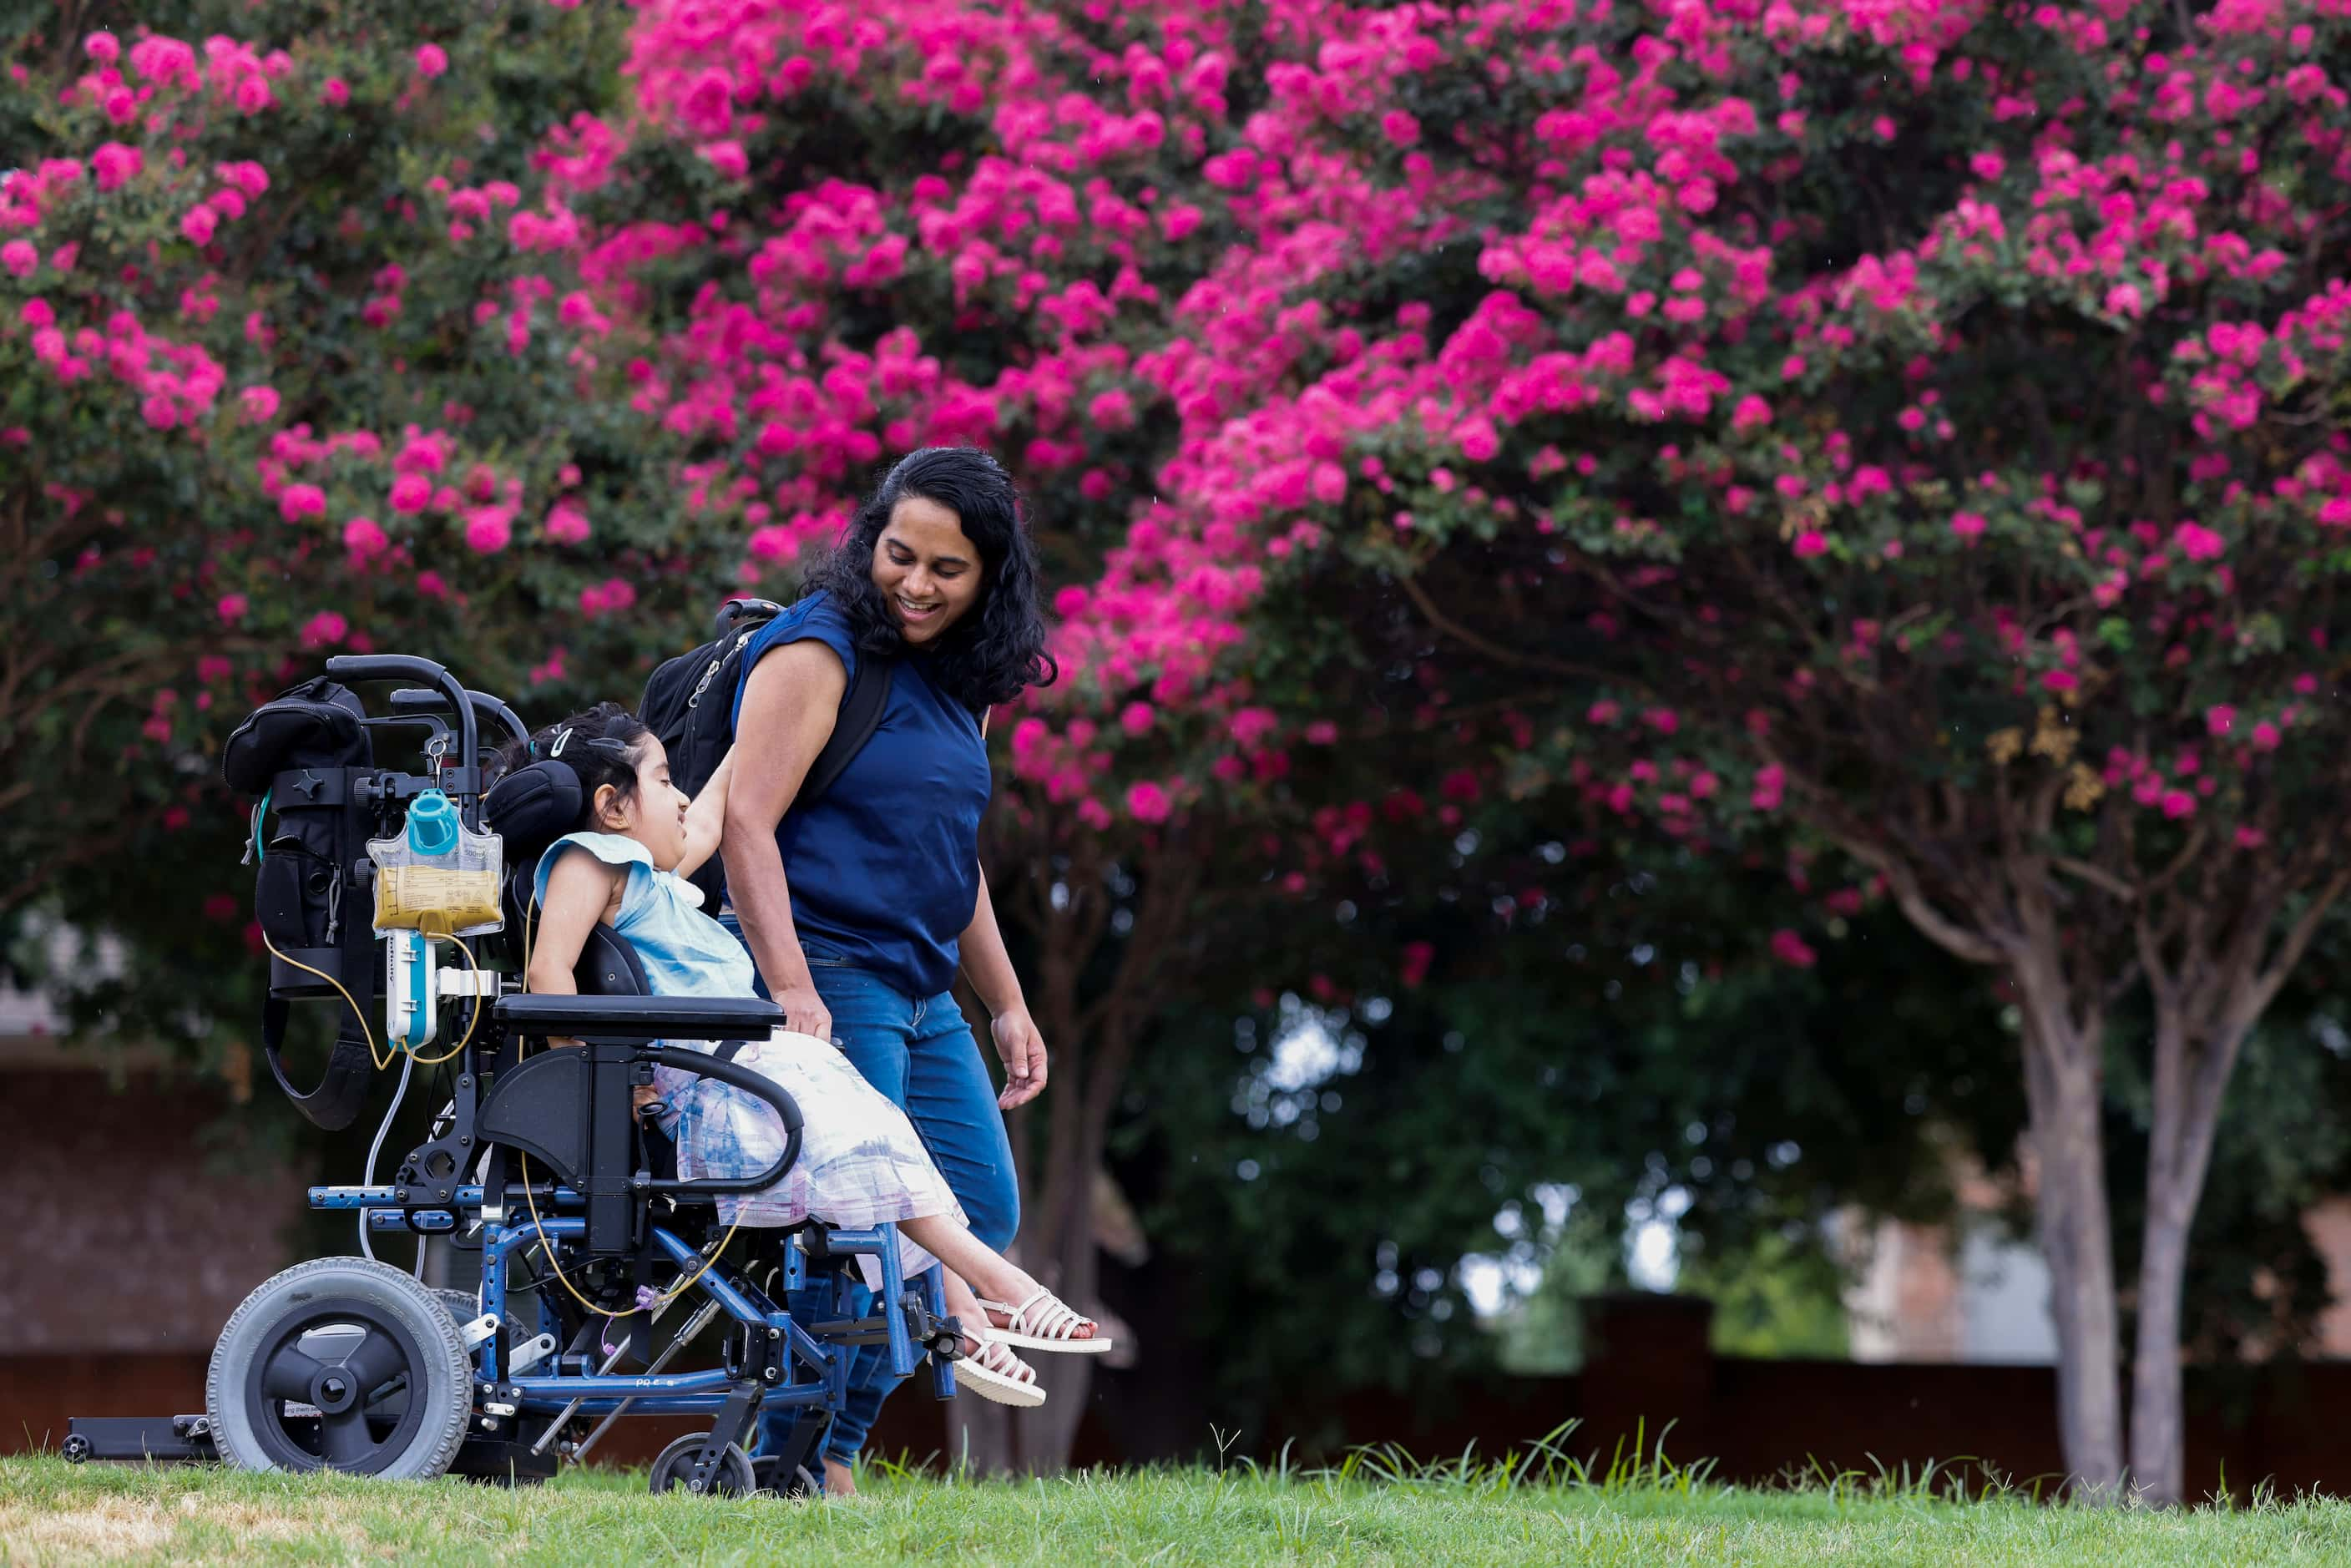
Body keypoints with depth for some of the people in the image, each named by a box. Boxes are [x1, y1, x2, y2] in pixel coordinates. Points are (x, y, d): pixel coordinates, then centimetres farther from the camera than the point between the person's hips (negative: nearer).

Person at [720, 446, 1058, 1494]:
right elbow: (746, 821, -18)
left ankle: (828, 1443, 13)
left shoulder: (961, 679, 15)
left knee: (981, 1213, 9)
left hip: (922, 993, 9)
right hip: (828, 982, -9)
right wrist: (789, 991, -26)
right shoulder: (817, 652, -10)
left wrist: (1007, 1006, 23)